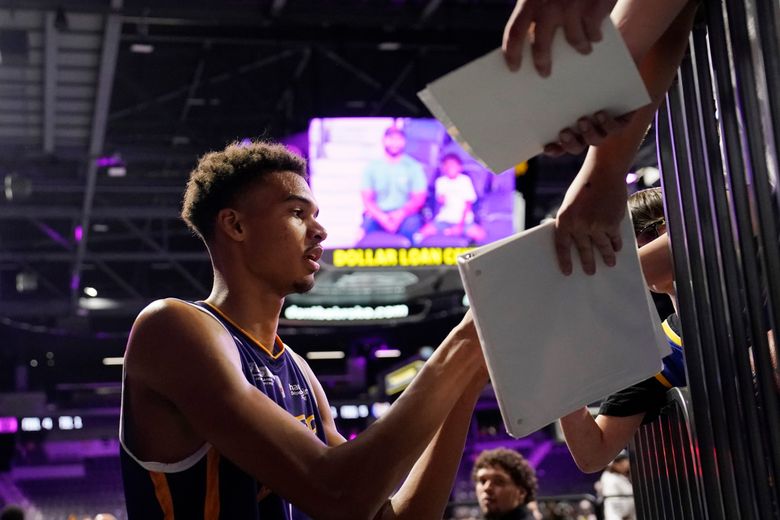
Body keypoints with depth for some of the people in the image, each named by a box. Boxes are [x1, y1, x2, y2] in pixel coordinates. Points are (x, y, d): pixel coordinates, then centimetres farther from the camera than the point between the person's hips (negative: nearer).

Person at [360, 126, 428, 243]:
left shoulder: (413, 167, 8)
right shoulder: (372, 167, 10)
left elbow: (419, 198, 0)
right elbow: (367, 199, 3)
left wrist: (400, 214, -18)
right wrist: (382, 217, -17)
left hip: (404, 215, -1)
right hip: (378, 214, 1)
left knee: (412, 224, -34)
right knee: (368, 222, -32)